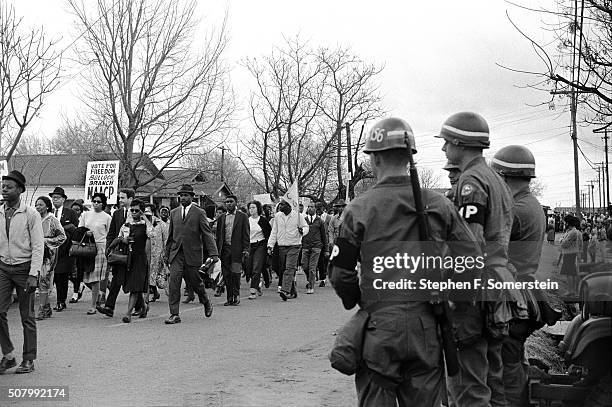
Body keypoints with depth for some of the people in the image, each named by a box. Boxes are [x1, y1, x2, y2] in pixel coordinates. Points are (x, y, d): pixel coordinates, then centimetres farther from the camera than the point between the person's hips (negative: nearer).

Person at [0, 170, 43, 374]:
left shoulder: (31, 214, -7)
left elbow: (38, 246, -8)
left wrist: (33, 275, -14)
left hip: (24, 267, -4)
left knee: (27, 316, 3)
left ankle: (28, 360, 14)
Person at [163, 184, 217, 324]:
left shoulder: (199, 213, -2)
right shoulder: (174, 212, 12)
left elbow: (207, 234, -5)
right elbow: (170, 235, 17)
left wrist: (213, 254, -13)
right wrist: (166, 254, 16)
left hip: (192, 253, -3)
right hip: (176, 253, 3)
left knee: (194, 281, 7)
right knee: (174, 281, -8)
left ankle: (206, 303, 36)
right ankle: (174, 314, -5)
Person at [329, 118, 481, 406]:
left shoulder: (360, 208, -6)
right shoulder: (439, 204, 2)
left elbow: (341, 274, -5)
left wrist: (356, 303, 15)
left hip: (379, 330, -3)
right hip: (427, 329, 3)